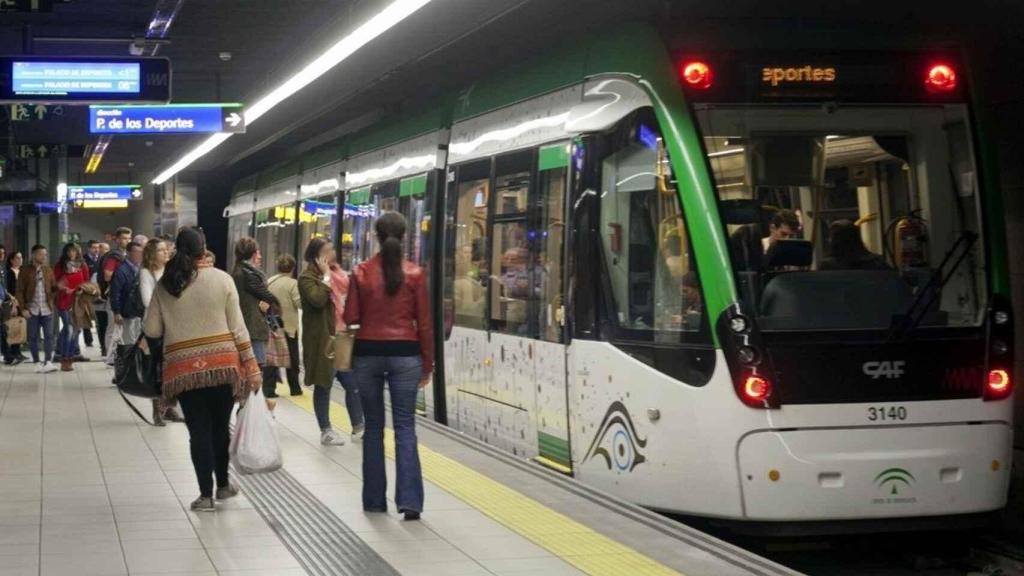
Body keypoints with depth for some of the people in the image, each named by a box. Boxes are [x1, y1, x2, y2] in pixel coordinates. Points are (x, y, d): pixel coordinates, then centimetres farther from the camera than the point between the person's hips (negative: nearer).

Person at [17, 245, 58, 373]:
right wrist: (23, 308, -9)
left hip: (47, 309, 2)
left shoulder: (48, 270, 7)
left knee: (49, 336, -3)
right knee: (33, 337, 5)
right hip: (32, 309, -2)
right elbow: (20, 291, -2)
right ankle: (37, 362, 12)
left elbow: (53, 288, 10)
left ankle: (48, 362, -4)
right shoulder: (25, 271, -2)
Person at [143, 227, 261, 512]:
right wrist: (251, 365, 2)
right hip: (223, 363, 0)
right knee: (220, 426, 16)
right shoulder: (222, 279, -3)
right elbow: (237, 326, -3)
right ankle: (223, 485, 29)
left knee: (199, 430, 5)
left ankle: (206, 494, 6)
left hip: (184, 367, 0)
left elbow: (151, 330, 2)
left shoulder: (165, 284, 0)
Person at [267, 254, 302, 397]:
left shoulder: (269, 282, 3)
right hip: (289, 326, -4)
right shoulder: (293, 283, -13)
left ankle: (268, 388, 3)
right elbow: (300, 302, -17)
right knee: (292, 359, 7)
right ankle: (295, 388, 12)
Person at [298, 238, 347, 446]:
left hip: (338, 336, 6)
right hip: (320, 339, -6)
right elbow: (318, 299, -23)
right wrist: (326, 277, -13)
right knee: (323, 385, 2)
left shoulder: (335, 275, 16)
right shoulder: (307, 277, -5)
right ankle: (325, 431, 10)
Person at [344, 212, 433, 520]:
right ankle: (409, 499, -9)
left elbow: (350, 317, -1)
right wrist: (428, 363, 6)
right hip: (405, 354, -1)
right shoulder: (414, 273, -3)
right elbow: (424, 322, -1)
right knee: (405, 426, 1)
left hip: (368, 353, 1)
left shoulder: (362, 272, -2)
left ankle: (374, 499, 14)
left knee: (373, 427, 10)